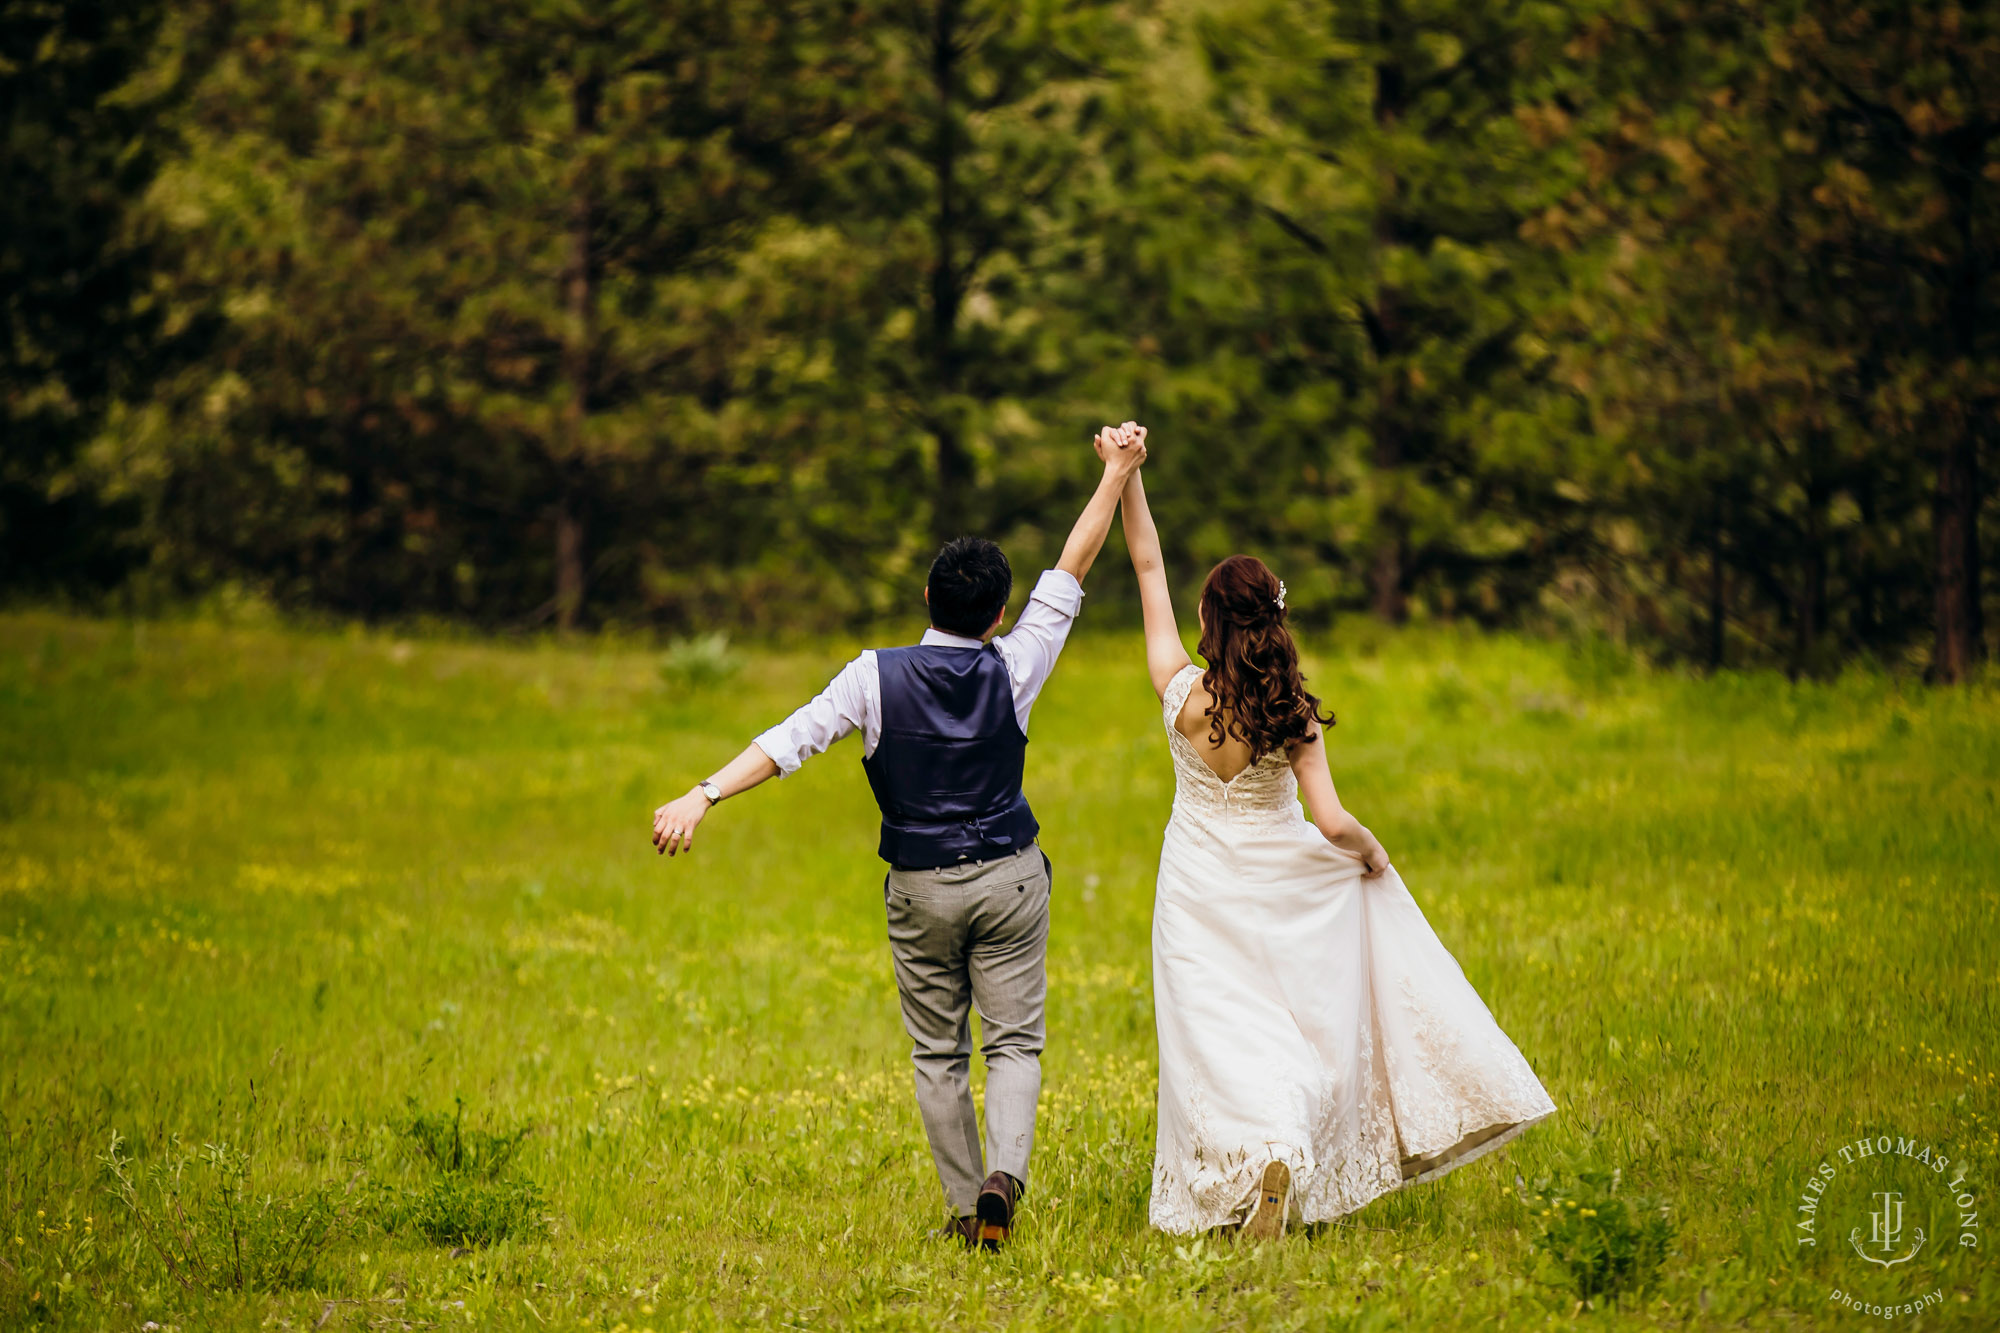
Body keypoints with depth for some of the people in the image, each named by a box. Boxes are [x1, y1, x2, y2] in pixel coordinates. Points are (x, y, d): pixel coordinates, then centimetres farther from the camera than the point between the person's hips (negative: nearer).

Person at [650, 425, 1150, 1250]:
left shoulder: (878, 676, -9)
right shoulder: (1012, 670, -6)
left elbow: (791, 739, -17)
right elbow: (1070, 573, 1)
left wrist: (703, 797, -20)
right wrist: (1116, 476, 7)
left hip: (920, 888, 0)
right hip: (1008, 880, 0)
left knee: (938, 1052, 11)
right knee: (1014, 1042, 4)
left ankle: (964, 1206, 10)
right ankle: (1004, 1172, -20)